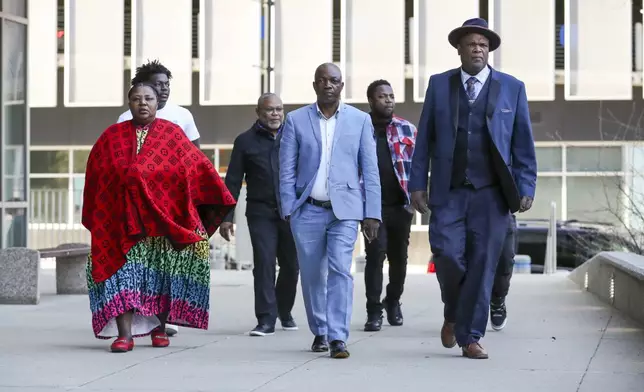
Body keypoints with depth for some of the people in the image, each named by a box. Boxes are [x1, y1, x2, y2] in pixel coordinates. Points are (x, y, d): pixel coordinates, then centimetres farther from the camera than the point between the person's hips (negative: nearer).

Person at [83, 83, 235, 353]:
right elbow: (94, 178, 13)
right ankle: (124, 335, -13)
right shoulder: (112, 136, 9)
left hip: (163, 220, 0)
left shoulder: (172, 134, 4)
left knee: (161, 275, 4)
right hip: (122, 221, 1)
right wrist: (95, 219, 13)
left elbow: (198, 168, 1)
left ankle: (159, 328, 20)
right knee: (122, 271, -10)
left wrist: (216, 205, -3)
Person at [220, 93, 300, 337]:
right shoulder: (246, 141, 6)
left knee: (291, 265, 7)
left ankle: (285, 312, 27)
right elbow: (233, 181, 5)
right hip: (261, 213, -1)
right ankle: (266, 319, -4)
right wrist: (226, 217, 0)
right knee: (264, 264, -7)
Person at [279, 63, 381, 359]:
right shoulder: (296, 120, 6)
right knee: (312, 275, 6)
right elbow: (287, 170, 5)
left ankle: (338, 338, -12)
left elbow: (370, 170, 5)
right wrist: (288, 209, -3)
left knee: (340, 270, -13)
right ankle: (319, 332, 23)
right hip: (308, 210, 1)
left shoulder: (360, 120, 6)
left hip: (345, 210, -1)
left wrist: (372, 213, -1)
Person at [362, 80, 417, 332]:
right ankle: (374, 311, -5)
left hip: (401, 204, 2)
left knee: (399, 257, 10)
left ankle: (393, 301, 31)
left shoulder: (407, 129, 8)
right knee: (375, 255, -11)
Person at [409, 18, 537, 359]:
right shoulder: (439, 85, 9)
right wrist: (418, 183, 3)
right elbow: (424, 139, 9)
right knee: (448, 256, -10)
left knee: (482, 264, -2)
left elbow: (523, 143, 6)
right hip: (448, 192, 0)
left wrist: (526, 187, -1)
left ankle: (470, 337, 7)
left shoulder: (512, 88, 6)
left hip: (491, 193, 0)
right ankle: (452, 315, 20)